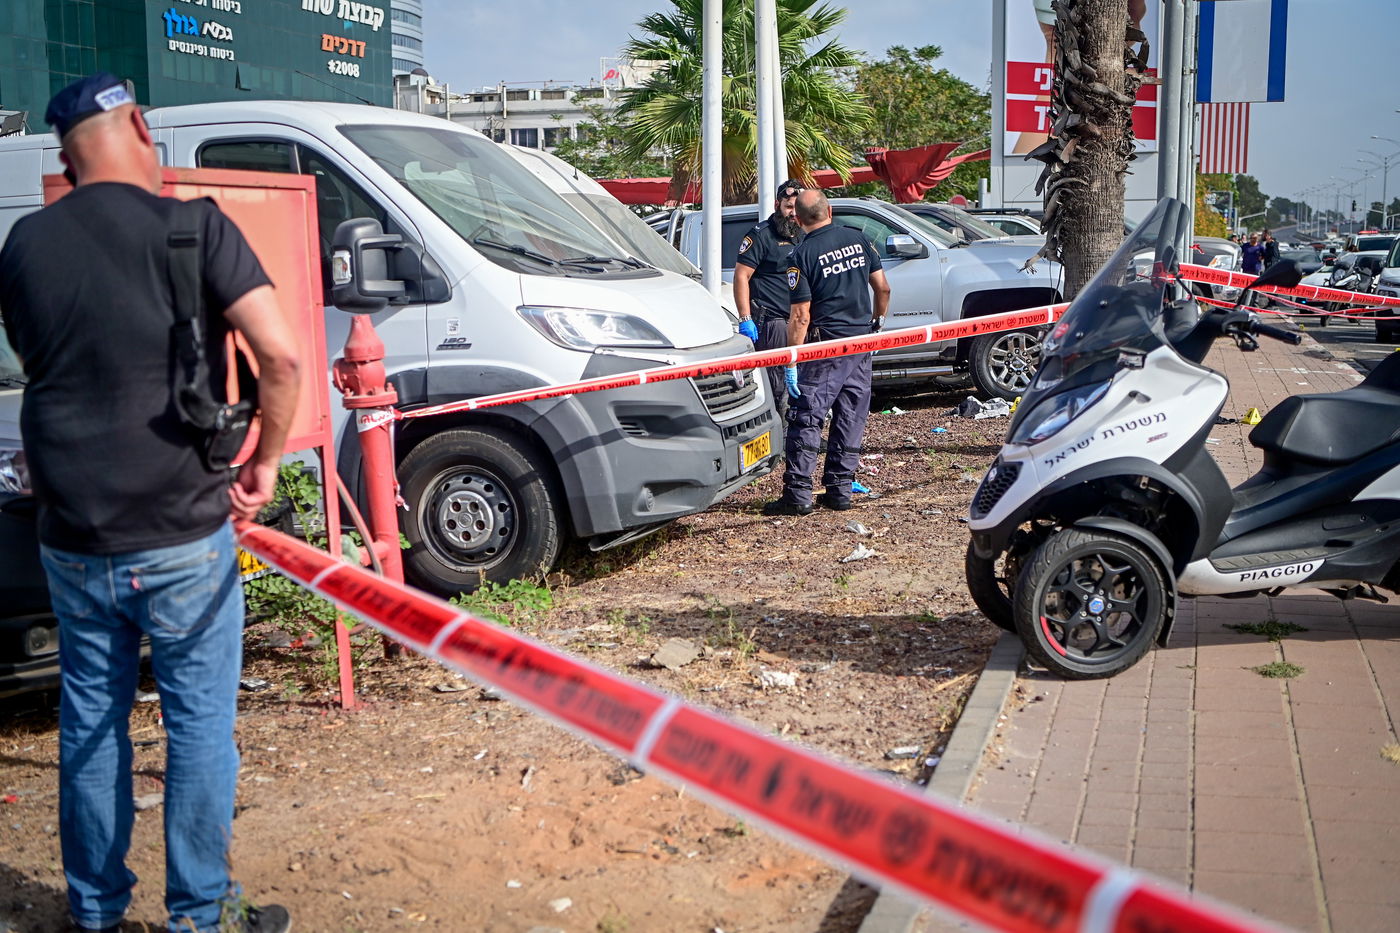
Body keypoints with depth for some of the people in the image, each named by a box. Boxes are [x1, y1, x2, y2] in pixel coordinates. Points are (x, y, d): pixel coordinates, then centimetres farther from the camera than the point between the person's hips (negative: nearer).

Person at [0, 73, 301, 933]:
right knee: (200, 724, 8)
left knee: (90, 721, 17)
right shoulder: (192, 227, -10)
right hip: (180, 535, -4)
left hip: (72, 537, 5)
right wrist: (265, 462, -4)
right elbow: (281, 355, -17)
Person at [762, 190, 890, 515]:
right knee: (850, 418, 10)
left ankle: (798, 493, -6)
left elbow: (801, 315, -14)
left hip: (825, 345, -5)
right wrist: (877, 322, 23)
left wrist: (791, 362, -11)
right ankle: (839, 489, 14)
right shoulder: (858, 239, 5)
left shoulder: (801, 254, -10)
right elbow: (882, 287, 7)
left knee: (806, 418, -2)